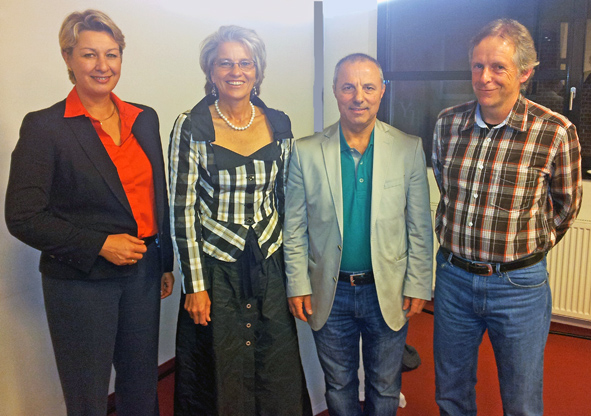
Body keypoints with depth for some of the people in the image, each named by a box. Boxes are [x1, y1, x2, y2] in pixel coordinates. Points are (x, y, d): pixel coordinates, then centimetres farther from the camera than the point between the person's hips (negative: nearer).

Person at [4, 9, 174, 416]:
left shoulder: (145, 119, 6)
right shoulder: (43, 126, -9)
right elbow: (23, 217, -10)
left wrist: (167, 263, 12)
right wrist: (99, 245, -16)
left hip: (143, 274, 5)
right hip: (80, 282, -4)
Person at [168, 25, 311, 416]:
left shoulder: (279, 124, 2)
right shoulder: (191, 127, -8)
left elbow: (286, 196, 9)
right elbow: (182, 208, -7)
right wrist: (195, 284, -8)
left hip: (270, 265, 3)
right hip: (215, 268, -3)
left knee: (278, 373, 13)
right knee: (223, 374, 10)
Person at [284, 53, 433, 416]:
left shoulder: (409, 149, -4)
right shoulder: (306, 152, -5)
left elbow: (421, 226, -1)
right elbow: (295, 227, 0)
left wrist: (418, 286, -3)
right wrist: (298, 286, -2)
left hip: (387, 292, 0)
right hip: (330, 293, 0)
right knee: (339, 387, 18)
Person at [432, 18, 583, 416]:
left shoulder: (556, 132, -13)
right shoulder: (448, 122, -3)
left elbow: (566, 204, 3)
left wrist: (528, 247, 9)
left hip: (520, 285, -2)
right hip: (453, 277, 3)